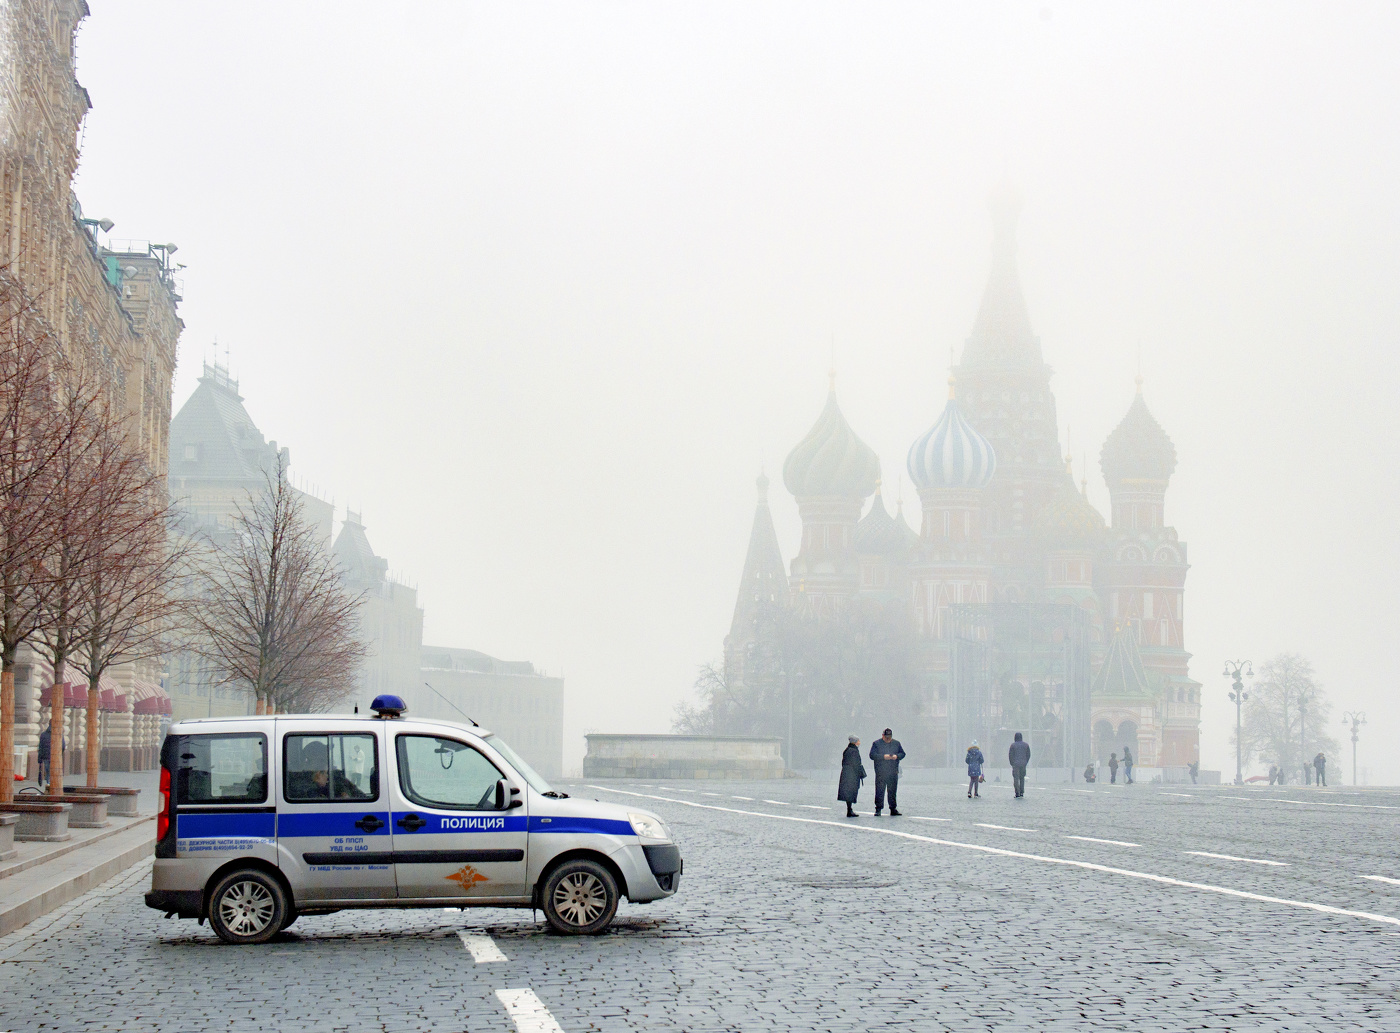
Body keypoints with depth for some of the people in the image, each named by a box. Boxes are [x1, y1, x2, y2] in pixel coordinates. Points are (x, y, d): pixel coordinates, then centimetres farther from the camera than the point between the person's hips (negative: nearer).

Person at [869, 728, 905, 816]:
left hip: (893, 772, 3)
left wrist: (897, 756, -9)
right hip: (880, 772, -3)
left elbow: (902, 753, 14)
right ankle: (878, 809, -3)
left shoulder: (896, 743, 13)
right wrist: (883, 757, -19)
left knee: (892, 791, 7)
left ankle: (893, 809, 13)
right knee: (879, 791, -6)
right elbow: (872, 755, -7)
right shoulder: (876, 744, 3)